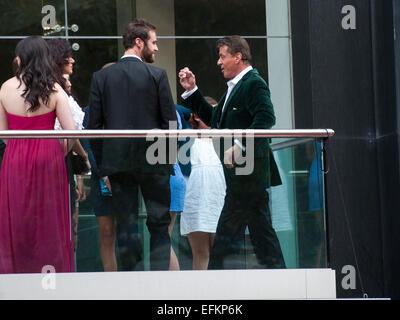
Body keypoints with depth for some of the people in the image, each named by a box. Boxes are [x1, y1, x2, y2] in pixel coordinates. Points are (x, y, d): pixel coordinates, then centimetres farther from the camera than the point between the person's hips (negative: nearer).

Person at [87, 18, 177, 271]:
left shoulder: (101, 77, 2)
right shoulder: (157, 75, -5)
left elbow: (94, 125, 2)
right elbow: (170, 122, -5)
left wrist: (102, 165, 8)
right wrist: (170, 157, 7)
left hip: (117, 162, 2)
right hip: (153, 162, -2)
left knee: (125, 225, 7)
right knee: (159, 223, 5)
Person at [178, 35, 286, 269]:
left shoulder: (254, 84, -11)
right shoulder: (235, 87, 21)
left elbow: (266, 119, -25)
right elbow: (214, 119, 26)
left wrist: (240, 146, -27)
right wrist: (192, 91, 21)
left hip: (247, 171, -10)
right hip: (240, 173, 10)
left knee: (227, 234, -9)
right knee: (261, 231, 11)